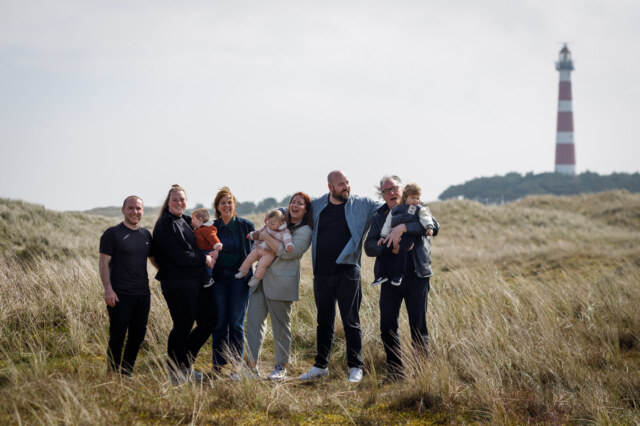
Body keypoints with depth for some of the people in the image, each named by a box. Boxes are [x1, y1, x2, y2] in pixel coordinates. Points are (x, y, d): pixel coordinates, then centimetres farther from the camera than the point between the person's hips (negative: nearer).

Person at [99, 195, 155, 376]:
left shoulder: (146, 235, 13)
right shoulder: (113, 233, -4)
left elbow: (154, 259, 24)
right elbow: (103, 263, -8)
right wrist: (108, 289, -16)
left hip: (142, 293, 6)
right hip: (120, 295, -6)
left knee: (137, 335, 9)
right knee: (117, 337, -3)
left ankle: (126, 373, 20)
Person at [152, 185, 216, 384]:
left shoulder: (186, 220, 16)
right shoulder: (165, 225, -10)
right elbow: (178, 256, -17)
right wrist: (204, 259, -9)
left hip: (196, 281, 8)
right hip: (177, 283, -8)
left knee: (207, 323, 9)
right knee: (182, 326, -3)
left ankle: (185, 365, 24)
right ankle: (174, 372, 13)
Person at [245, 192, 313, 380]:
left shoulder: (305, 231, -4)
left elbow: (287, 252, -18)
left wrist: (267, 237, -13)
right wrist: (267, 225, 10)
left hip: (281, 283, -7)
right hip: (261, 279, 7)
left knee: (281, 325, 1)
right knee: (254, 319, 1)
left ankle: (281, 366, 10)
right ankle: (251, 362, 5)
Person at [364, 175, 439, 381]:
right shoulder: (379, 217, 13)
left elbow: (434, 226, -14)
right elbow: (369, 246, 3)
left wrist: (404, 227, -25)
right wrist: (390, 247, -16)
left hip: (416, 276, -2)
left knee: (418, 326, 0)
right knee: (387, 326, 0)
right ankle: (395, 370, 12)